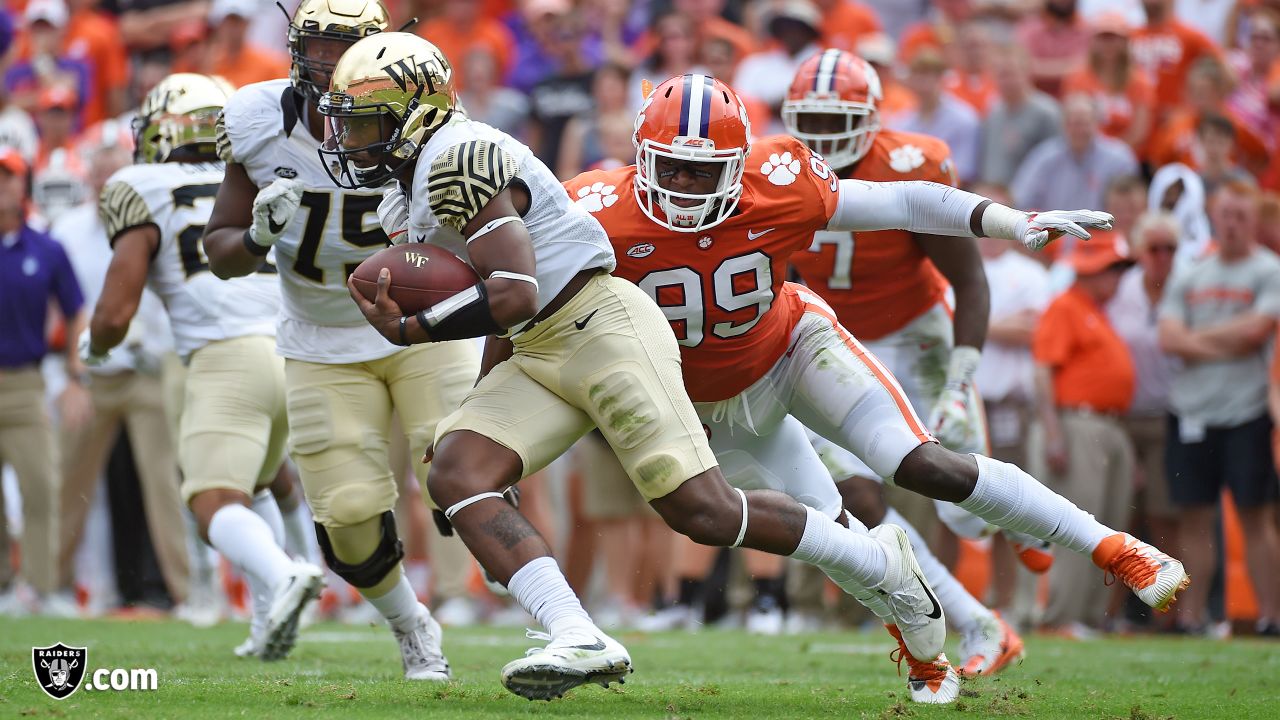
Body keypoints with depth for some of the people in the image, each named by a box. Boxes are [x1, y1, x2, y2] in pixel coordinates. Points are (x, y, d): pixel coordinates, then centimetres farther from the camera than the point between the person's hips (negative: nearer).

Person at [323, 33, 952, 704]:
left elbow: (514, 297, -25)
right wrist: (478, 414, 20)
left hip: (603, 327, -10)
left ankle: (880, 564, 9)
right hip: (535, 356, 10)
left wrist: (408, 331, -20)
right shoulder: (406, 200, 16)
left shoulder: (460, 160, -17)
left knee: (702, 510, -12)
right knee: (455, 473, -13)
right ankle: (579, 641, -25)